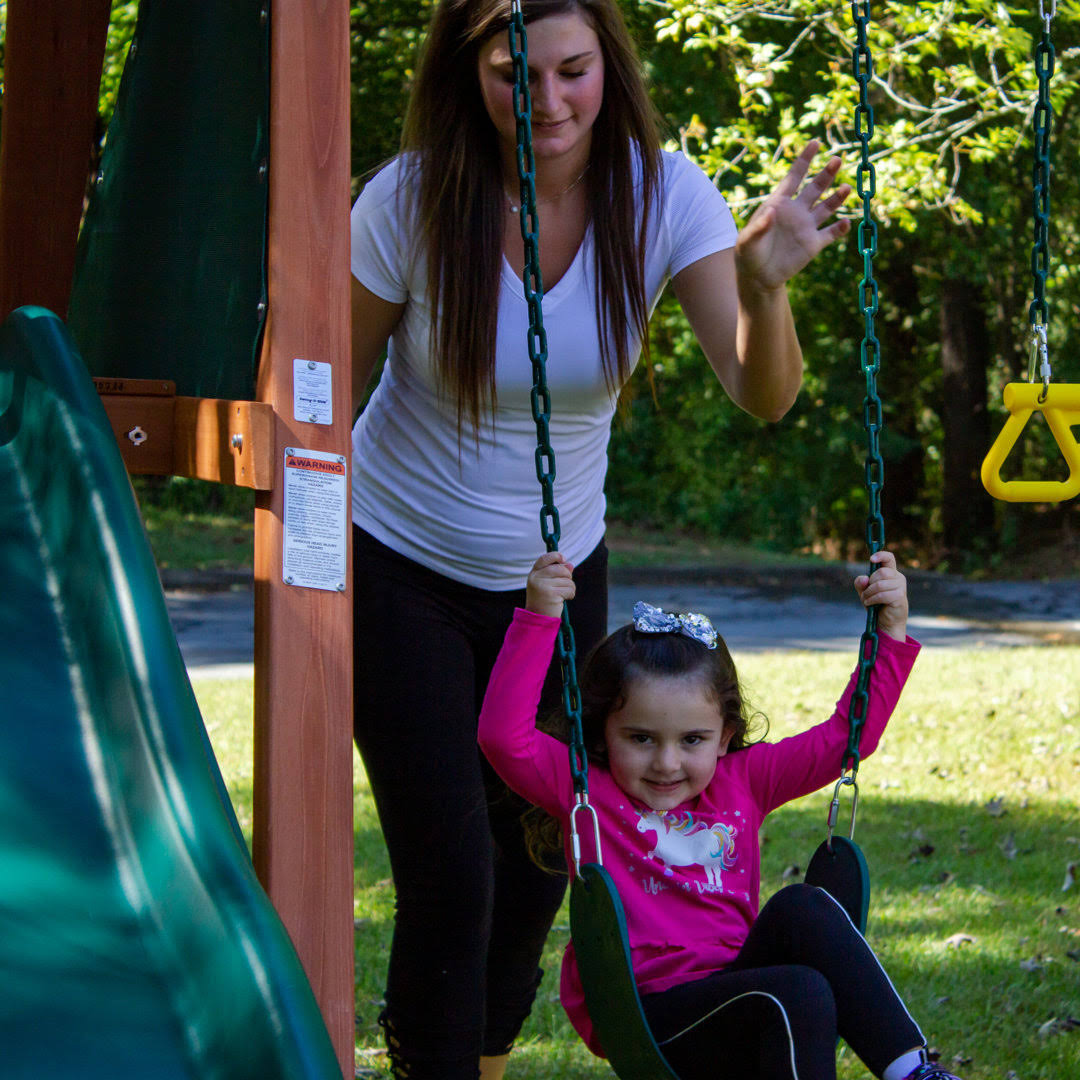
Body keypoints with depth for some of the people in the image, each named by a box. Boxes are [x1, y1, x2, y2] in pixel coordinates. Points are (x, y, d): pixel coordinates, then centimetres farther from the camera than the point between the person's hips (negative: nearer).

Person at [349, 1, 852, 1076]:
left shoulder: (660, 194, -15)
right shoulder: (412, 201, -21)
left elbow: (760, 394, -22)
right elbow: (330, 389, -9)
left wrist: (764, 286, -42)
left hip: (557, 574, 3)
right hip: (403, 573, -3)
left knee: (537, 864, 9)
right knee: (451, 875, -10)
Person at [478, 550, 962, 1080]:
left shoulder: (742, 780, 14)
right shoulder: (584, 790, 1)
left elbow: (846, 735, 19)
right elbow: (503, 735, -15)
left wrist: (890, 634, 11)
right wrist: (538, 619, -21)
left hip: (729, 987, 5)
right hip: (643, 1015, -5)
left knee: (803, 908, -22)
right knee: (800, 994, -29)